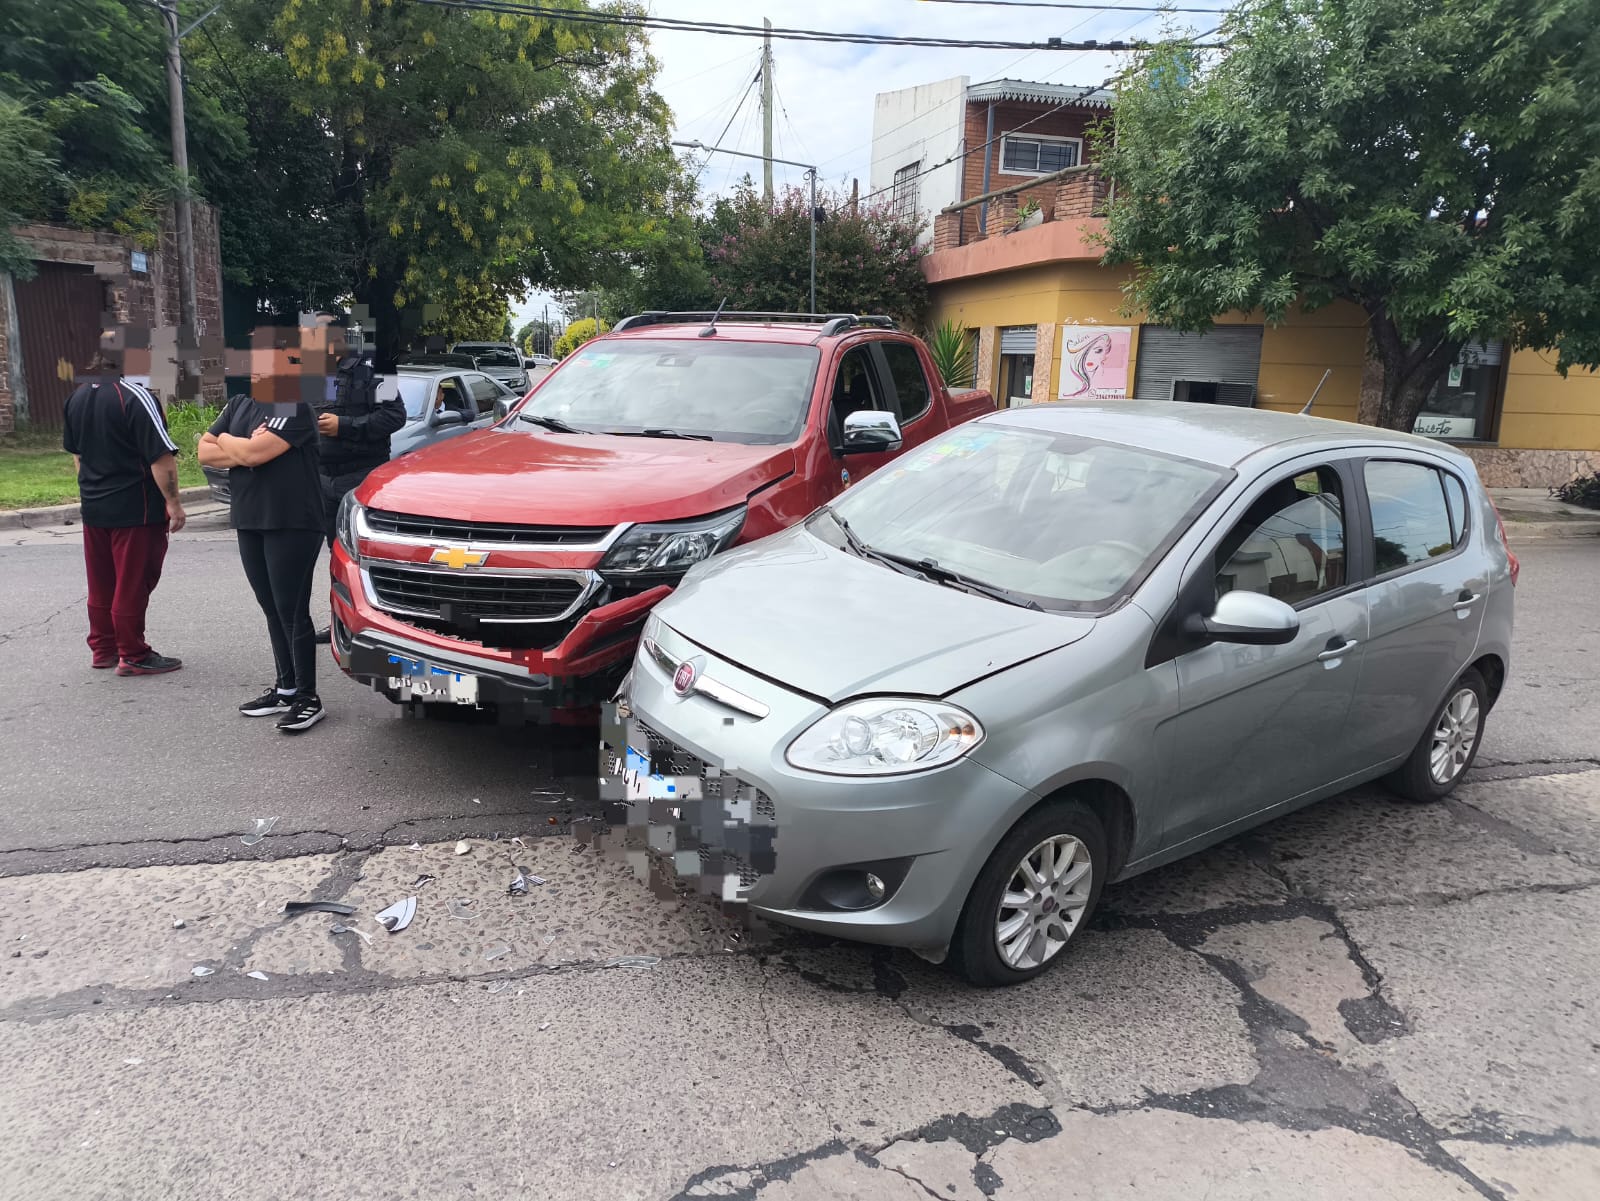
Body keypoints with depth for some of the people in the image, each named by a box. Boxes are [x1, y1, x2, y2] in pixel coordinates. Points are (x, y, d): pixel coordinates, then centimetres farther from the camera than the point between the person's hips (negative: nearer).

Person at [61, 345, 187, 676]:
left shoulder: (76, 397, 8)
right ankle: (133, 657, 5)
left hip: (93, 506, 7)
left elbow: (75, 452, 19)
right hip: (135, 508, -7)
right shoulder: (134, 397, -16)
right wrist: (173, 503, -15)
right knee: (132, 585, -1)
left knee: (101, 583, 16)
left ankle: (102, 649, 27)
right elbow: (161, 457, -20)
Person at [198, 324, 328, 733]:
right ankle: (285, 688, 24)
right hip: (249, 523, 8)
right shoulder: (239, 405, 14)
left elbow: (255, 452, -22)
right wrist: (245, 449, -8)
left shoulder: (295, 409, -12)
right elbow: (205, 453, 9)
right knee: (272, 610, 13)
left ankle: (308, 699, 5)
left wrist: (226, 440, -1)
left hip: (292, 525, -8)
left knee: (293, 611, -4)